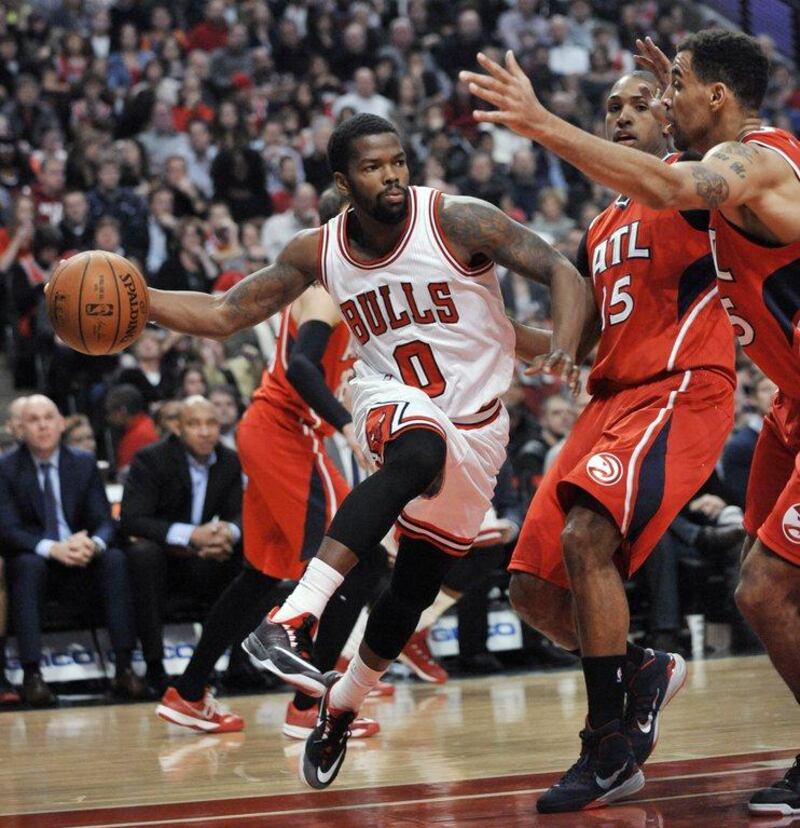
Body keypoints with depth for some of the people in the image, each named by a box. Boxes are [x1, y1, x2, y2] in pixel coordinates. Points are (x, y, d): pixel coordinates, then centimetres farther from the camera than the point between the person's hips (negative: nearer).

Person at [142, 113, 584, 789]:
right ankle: (293, 620, -49)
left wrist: (562, 352, -36)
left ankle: (342, 703, 33)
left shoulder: (456, 221, -17)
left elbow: (561, 274, -17)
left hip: (476, 425, 1)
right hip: (393, 400, -1)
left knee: (415, 587, 6)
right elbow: (224, 315, -2)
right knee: (416, 455, -38)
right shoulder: (319, 251, -7)